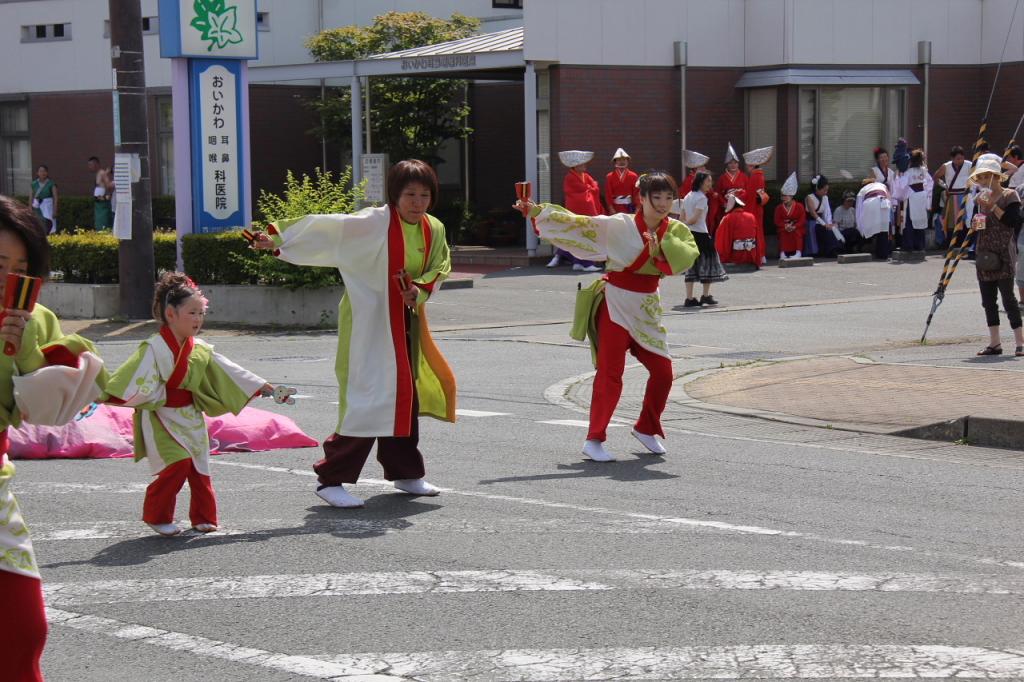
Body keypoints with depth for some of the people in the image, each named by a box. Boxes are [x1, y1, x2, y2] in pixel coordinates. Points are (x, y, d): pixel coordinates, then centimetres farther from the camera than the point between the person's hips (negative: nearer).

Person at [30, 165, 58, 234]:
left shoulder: (51, 183, -3)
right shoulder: (34, 184, 6)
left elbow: (55, 197, -5)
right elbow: (31, 197, 10)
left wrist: (55, 210, -11)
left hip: (48, 206, -3)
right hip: (37, 206, 3)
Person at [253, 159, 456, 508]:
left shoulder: (434, 230, 1)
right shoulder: (374, 223, -17)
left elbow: (439, 268, 10)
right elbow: (326, 228, -21)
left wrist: (419, 290, -11)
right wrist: (278, 238, -28)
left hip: (406, 322, 7)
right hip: (369, 322, -7)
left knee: (406, 395, 16)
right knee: (368, 399, -12)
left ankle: (405, 472, 33)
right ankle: (330, 479, -5)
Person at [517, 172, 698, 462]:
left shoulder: (676, 231, 2)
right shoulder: (620, 225, -11)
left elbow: (689, 255, -16)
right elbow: (578, 223, -15)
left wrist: (661, 247, -23)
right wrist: (536, 211, -22)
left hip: (646, 307, 5)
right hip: (616, 302, -5)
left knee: (663, 372, 8)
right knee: (610, 372, -9)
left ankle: (646, 429, 31)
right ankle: (594, 440, -4)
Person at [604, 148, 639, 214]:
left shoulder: (633, 176, 4)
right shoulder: (609, 177, 2)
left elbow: (636, 193, 2)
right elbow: (608, 194, -2)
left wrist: (637, 210, -5)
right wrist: (611, 209, -11)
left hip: (629, 208, 1)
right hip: (615, 209, -1)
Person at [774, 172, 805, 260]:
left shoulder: (799, 206, -7)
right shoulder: (779, 208, -1)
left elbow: (802, 220, -10)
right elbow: (777, 221, -5)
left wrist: (794, 227, -25)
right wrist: (785, 226, -23)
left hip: (797, 228, -1)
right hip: (784, 227, 1)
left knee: (797, 232, -33)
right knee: (783, 233, -30)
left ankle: (798, 252, -32)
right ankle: (782, 253, -29)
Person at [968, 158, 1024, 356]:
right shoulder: (981, 197, 15)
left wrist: (993, 206, -17)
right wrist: (975, 221, 3)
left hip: (1003, 255, -7)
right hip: (984, 255, 7)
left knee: (1008, 297, -9)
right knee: (988, 299, 6)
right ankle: (994, 343, 12)